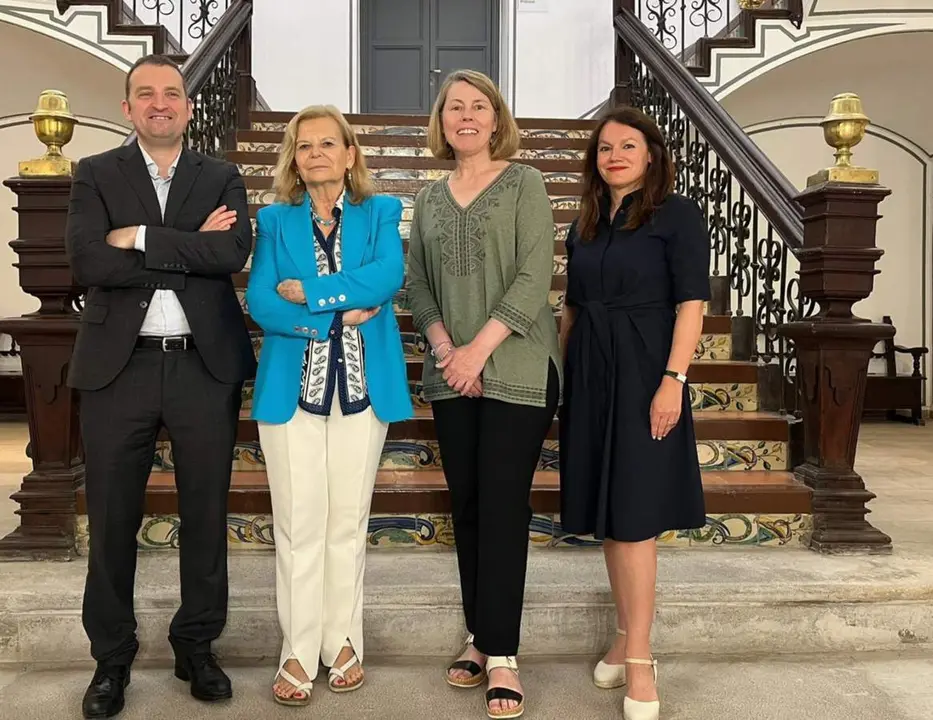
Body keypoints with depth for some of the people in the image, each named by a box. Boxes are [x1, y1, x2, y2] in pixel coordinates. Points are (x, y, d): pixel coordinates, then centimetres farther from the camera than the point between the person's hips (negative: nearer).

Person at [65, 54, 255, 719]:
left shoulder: (223, 179, 9)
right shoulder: (96, 175, 7)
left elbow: (234, 252, -11)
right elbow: (88, 263, -10)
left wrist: (140, 238, -11)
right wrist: (191, 250, -11)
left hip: (206, 365, 1)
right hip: (119, 365, 0)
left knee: (206, 513, 8)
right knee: (112, 519, 7)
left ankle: (196, 646, 27)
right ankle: (112, 657, 25)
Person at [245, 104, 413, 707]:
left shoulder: (380, 213, 7)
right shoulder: (275, 220, 9)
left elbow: (389, 276, -12)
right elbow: (259, 301, -4)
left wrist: (306, 292, -13)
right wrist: (338, 315, -14)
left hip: (362, 385, 0)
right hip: (291, 385, 0)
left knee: (348, 522, 8)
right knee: (298, 522, 3)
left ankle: (342, 641, 24)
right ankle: (299, 651, 17)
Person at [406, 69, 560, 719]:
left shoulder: (524, 183, 0)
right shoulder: (429, 198, 14)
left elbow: (535, 277, -10)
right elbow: (417, 283, 11)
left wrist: (480, 348, -15)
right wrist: (444, 344, -6)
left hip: (517, 369, -4)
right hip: (451, 374, 5)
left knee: (503, 507, -5)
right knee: (466, 506, 8)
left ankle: (502, 656, 5)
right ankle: (481, 638, 21)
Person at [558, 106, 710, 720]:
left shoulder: (677, 215, -3)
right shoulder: (585, 225, 14)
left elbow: (691, 303, -10)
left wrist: (673, 380, -18)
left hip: (642, 375, -6)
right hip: (590, 376, 6)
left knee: (632, 516, -6)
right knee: (606, 515, 9)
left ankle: (639, 657, 4)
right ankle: (631, 636, 23)